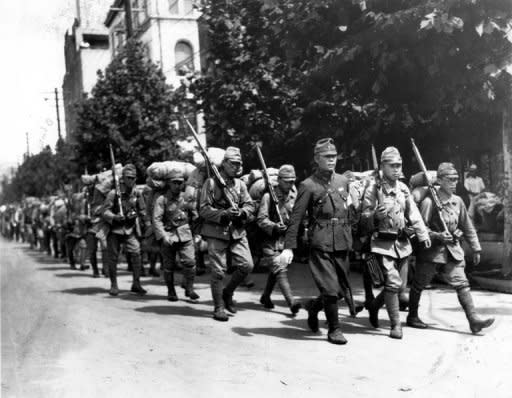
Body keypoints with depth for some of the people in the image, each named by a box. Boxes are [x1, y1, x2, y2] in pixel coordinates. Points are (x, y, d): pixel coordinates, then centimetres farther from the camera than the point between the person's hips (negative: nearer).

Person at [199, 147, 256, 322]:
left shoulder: (240, 184, 13)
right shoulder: (211, 183, -4)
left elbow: (250, 205, 11)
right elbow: (204, 209, -8)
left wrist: (242, 212, -11)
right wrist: (224, 214, -20)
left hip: (238, 232, 5)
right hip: (216, 232, -5)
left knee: (247, 265, -4)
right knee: (218, 271, -1)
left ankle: (227, 292, 19)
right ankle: (219, 307, 12)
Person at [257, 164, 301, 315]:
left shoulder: (294, 196, 7)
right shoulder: (269, 196, -10)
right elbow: (261, 219, -14)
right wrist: (274, 226, -28)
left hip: (287, 240, 6)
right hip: (271, 240, -6)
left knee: (274, 270, 16)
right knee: (280, 270, -14)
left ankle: (265, 296, 34)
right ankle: (291, 302, -19)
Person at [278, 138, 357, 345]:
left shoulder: (343, 181, 11)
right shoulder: (308, 185, -6)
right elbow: (295, 218, -8)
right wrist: (289, 247, -13)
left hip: (342, 244, 6)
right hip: (321, 244, -6)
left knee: (342, 289, 11)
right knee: (330, 289, -8)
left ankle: (314, 306, 37)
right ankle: (334, 329, 10)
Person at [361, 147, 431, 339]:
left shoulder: (403, 188, 9)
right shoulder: (373, 189, -7)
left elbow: (414, 214, 5)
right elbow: (364, 219, -6)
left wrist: (423, 234, -7)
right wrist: (376, 215, -27)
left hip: (402, 242, 6)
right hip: (383, 242, -6)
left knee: (401, 284, 12)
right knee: (393, 281, -14)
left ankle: (374, 305, 37)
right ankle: (395, 324, -1)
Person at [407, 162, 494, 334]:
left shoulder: (458, 201, 6)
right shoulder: (429, 202, -13)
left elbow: (468, 227, 15)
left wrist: (476, 249, 16)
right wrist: (438, 235, -25)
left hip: (452, 250, 5)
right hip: (431, 250, -5)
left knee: (461, 283, -5)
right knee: (419, 285, 8)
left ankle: (473, 320, -8)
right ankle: (412, 317, 24)